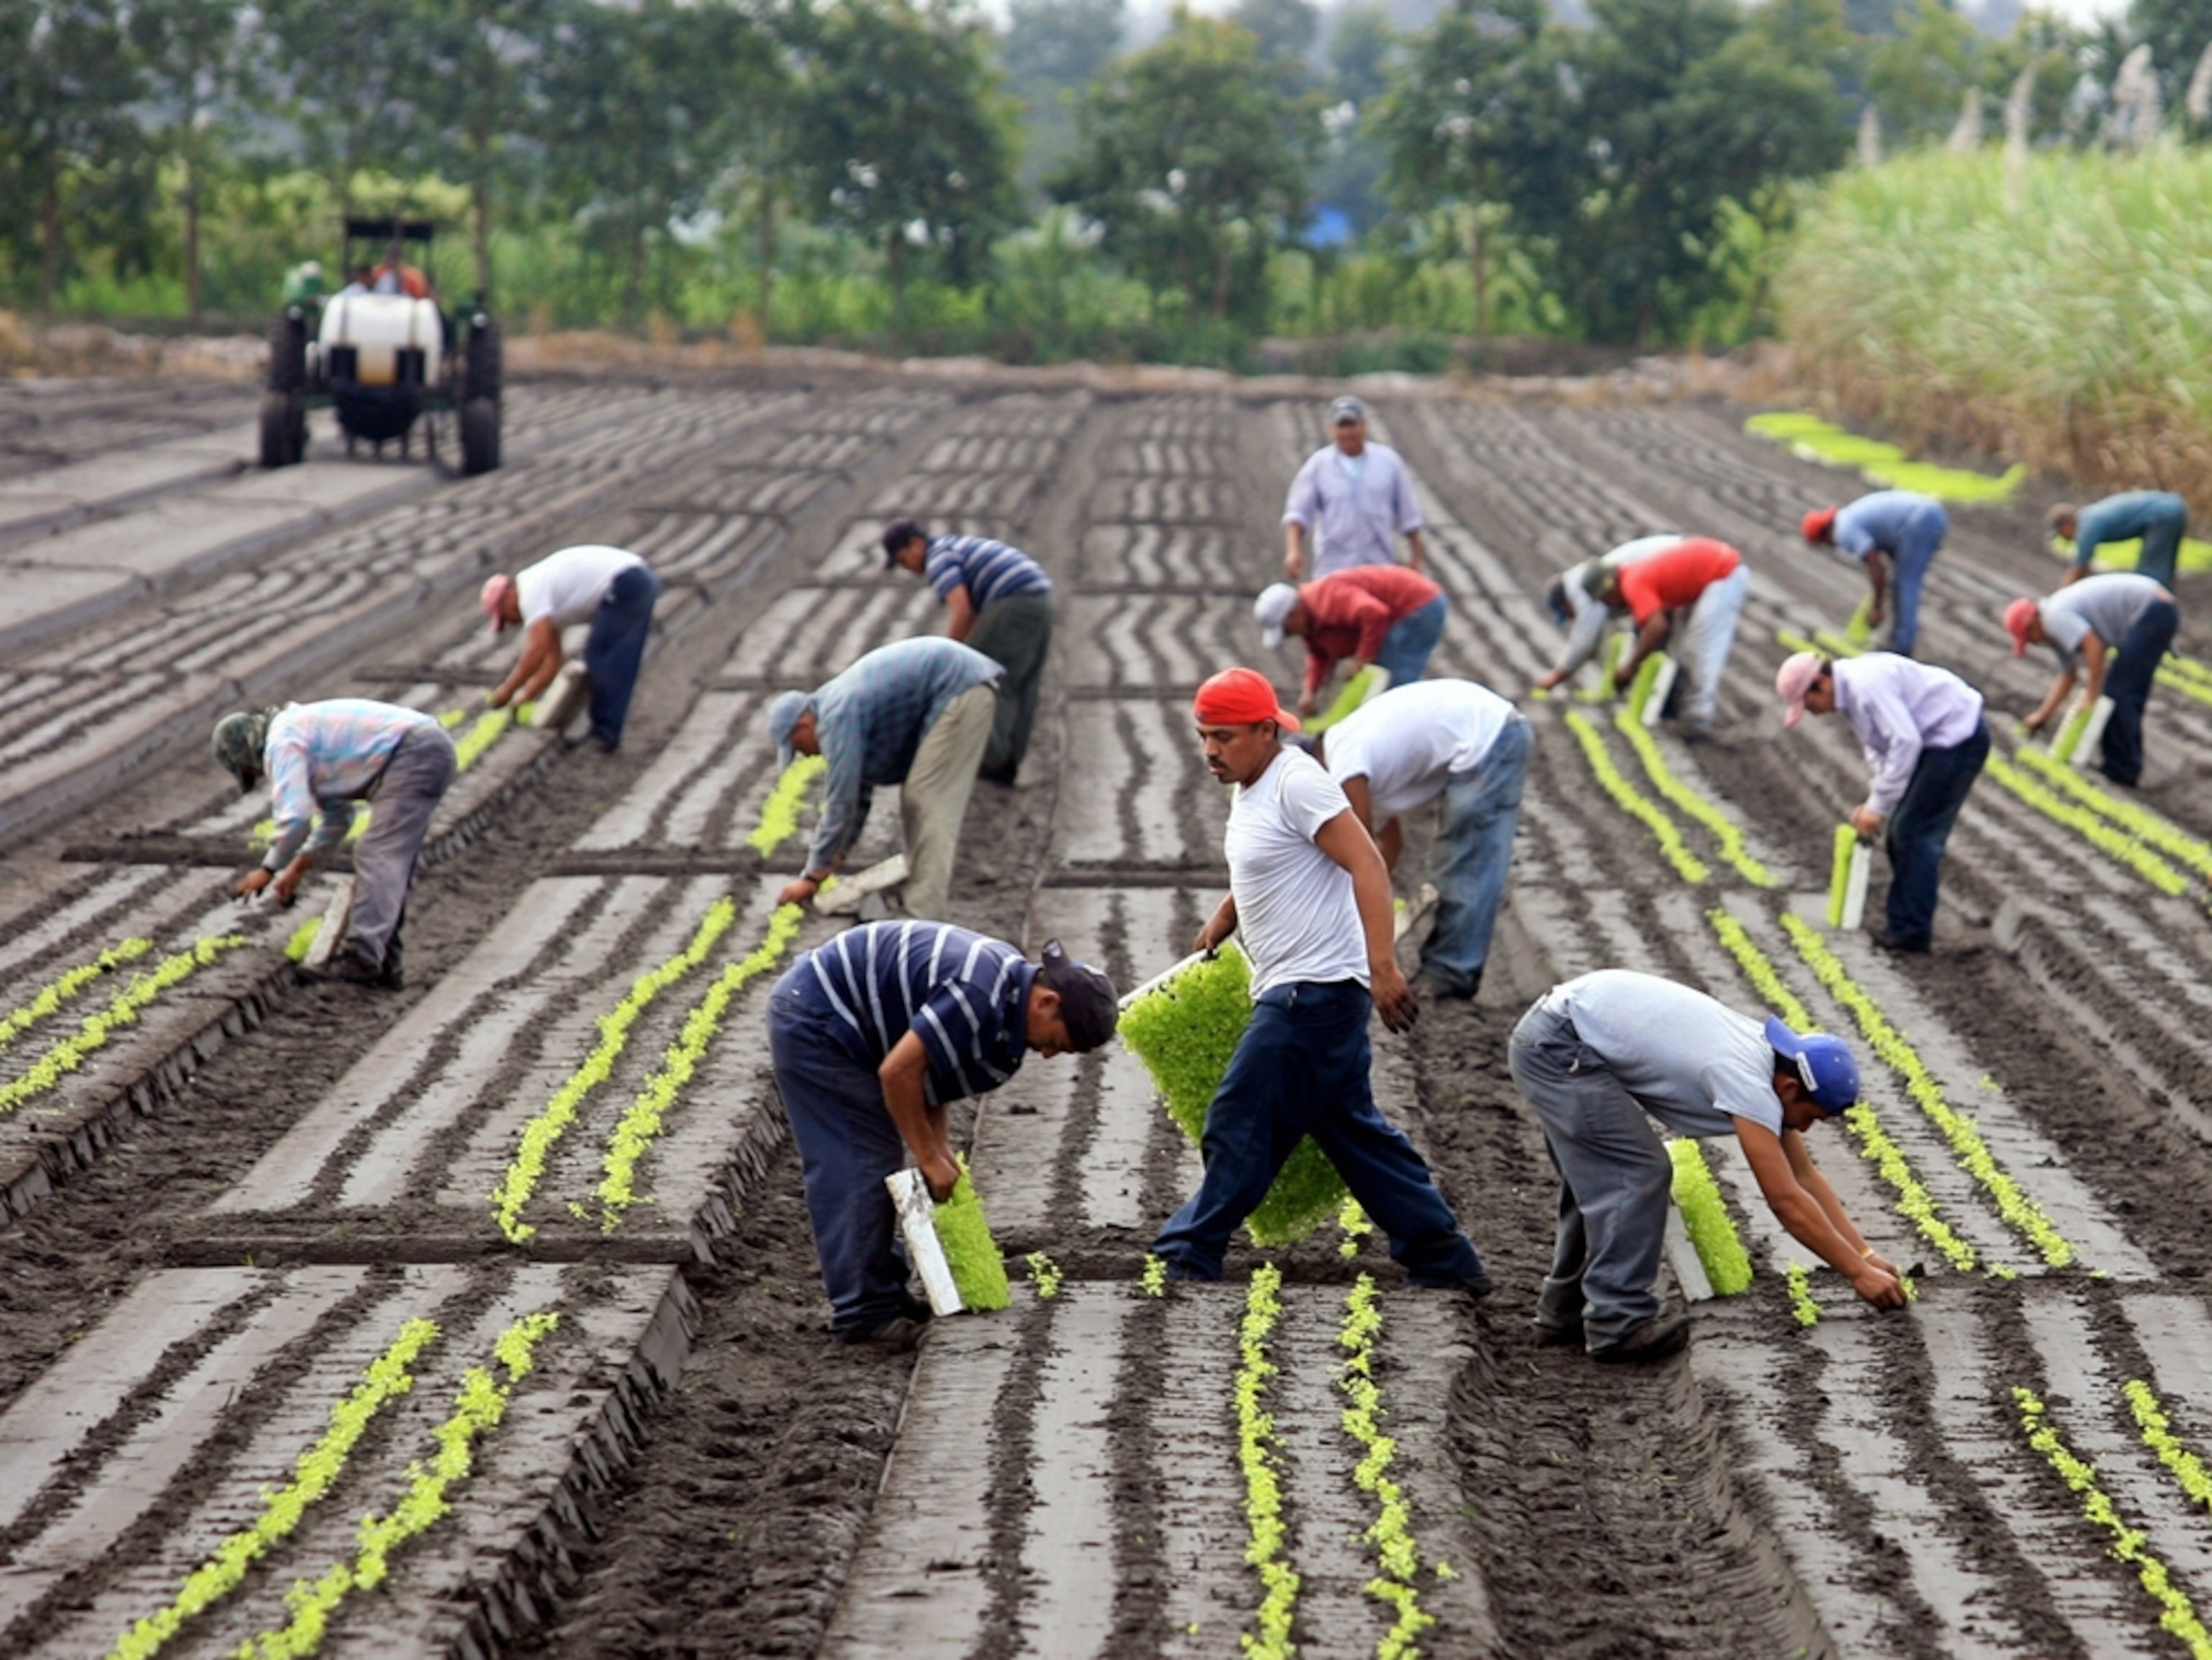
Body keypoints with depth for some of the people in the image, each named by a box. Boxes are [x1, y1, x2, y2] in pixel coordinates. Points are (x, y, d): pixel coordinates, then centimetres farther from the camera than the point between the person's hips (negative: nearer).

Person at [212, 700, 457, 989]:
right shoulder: (305, 731, 26)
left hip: (413, 754, -10)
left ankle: (362, 961, -18)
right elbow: (337, 815, 32)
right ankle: (384, 963, 12)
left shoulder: (281, 741, -5)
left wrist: (269, 870, -2)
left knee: (377, 857, -12)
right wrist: (299, 867, 30)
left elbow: (295, 817, -14)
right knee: (392, 863, 13)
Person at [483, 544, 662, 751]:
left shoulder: (532, 590, -8)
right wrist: (527, 695, 21)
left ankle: (605, 733, -2)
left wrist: (507, 690, -7)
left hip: (625, 582, -10)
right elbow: (552, 657, 25)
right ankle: (605, 730, 18)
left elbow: (538, 650, -15)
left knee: (603, 662, -4)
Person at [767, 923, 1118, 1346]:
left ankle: (882, 1291, 21)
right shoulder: (977, 994, -28)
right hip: (812, 1021, -10)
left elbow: (928, 1074, 10)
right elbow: (897, 1072, -26)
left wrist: (940, 1154, -1)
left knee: (876, 1164, 14)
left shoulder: (1009, 986, 4)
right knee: (858, 1166, -10)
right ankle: (861, 1313, -7)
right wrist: (930, 1158, -15)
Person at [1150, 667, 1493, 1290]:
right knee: (1352, 1128, 13)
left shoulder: (1298, 783, -16)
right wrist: (1220, 922, 21)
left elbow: (1368, 867, -23)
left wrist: (1383, 968, -30)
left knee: (1241, 1126, -5)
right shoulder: (1250, 792, 14)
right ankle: (1443, 1256, 17)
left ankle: (1189, 1255, 4)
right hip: (1295, 992, 11)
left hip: (1313, 992, -11)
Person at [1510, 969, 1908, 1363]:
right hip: (1558, 1047, -10)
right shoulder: (1748, 1082, -21)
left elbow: (1806, 1177, 14)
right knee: (1637, 1176, -9)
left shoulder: (1769, 1059, 7)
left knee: (1601, 1179, 17)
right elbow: (1786, 1200, -21)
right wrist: (1858, 1273, -15)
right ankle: (1618, 1324, -5)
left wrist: (1865, 1254, 9)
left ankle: (1564, 1311, 25)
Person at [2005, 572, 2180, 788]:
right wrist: (2042, 716, 27)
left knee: (2117, 692, -7)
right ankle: (2127, 764, 24)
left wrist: (2092, 695, -13)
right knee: (2130, 694, 17)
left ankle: (2120, 768, -4)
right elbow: (2067, 676, 26)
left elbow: (2094, 646, -23)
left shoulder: (2056, 616, -13)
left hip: (2151, 613, -11)